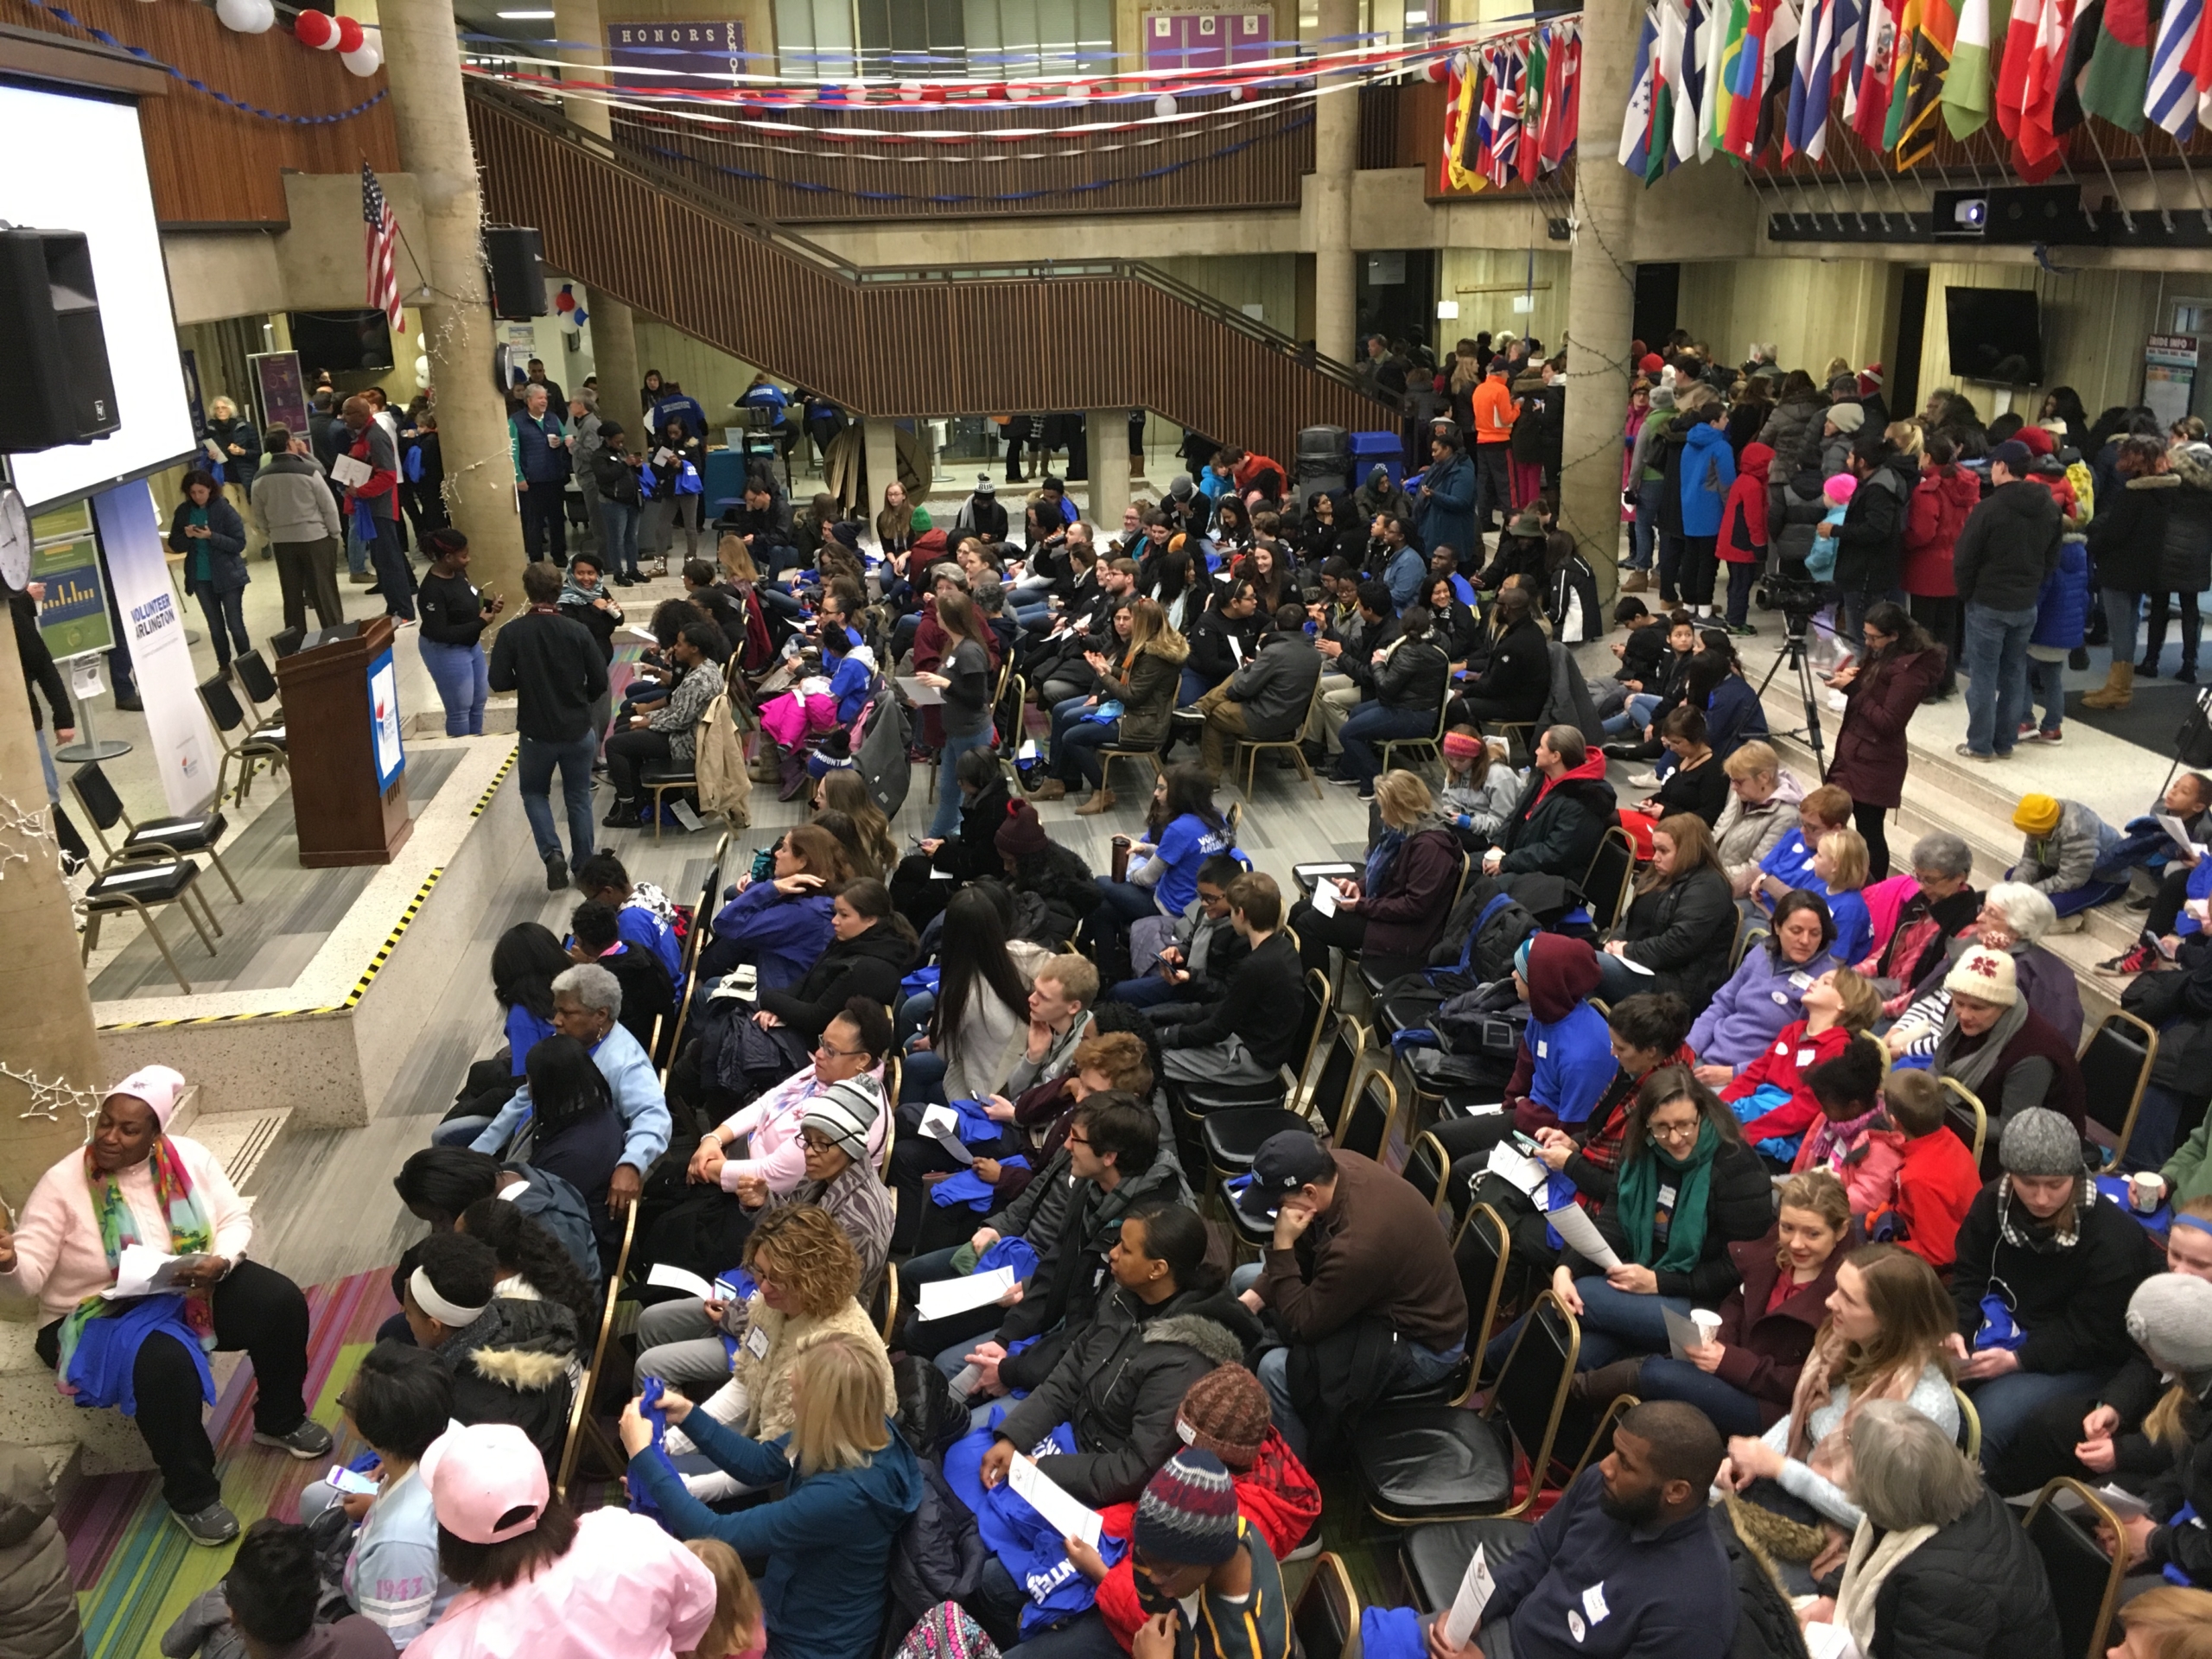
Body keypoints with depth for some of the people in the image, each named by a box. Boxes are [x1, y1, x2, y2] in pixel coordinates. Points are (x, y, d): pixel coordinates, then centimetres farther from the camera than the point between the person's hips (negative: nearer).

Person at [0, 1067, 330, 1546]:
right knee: (167, 1362, -36)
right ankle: (191, 1495, -14)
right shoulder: (62, 1184, -15)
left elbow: (235, 1217, 0)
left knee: (282, 1303, -16)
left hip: (193, 1289, 5)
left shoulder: (189, 1157, -5)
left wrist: (220, 1261, -22)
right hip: (105, 1314, -4)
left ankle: (280, 1419, 12)